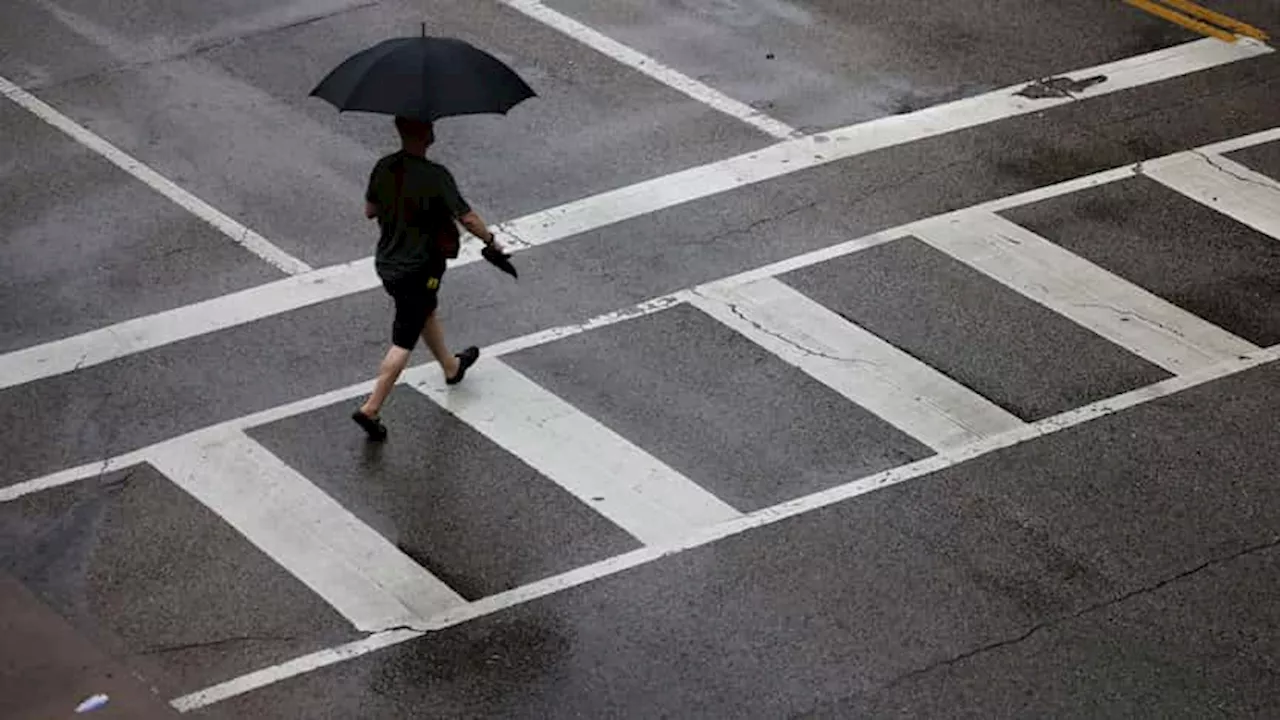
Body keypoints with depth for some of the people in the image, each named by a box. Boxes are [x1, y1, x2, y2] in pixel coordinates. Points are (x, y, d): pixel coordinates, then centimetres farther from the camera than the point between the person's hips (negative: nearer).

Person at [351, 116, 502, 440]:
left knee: (427, 312, 30)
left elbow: (369, 210, 6)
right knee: (404, 341, 2)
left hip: (386, 263, 7)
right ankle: (371, 409, 0)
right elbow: (467, 218, -19)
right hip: (418, 270, -7)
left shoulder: (384, 168, -6)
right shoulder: (436, 177, -25)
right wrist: (491, 240, -2)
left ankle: (451, 366, 53)